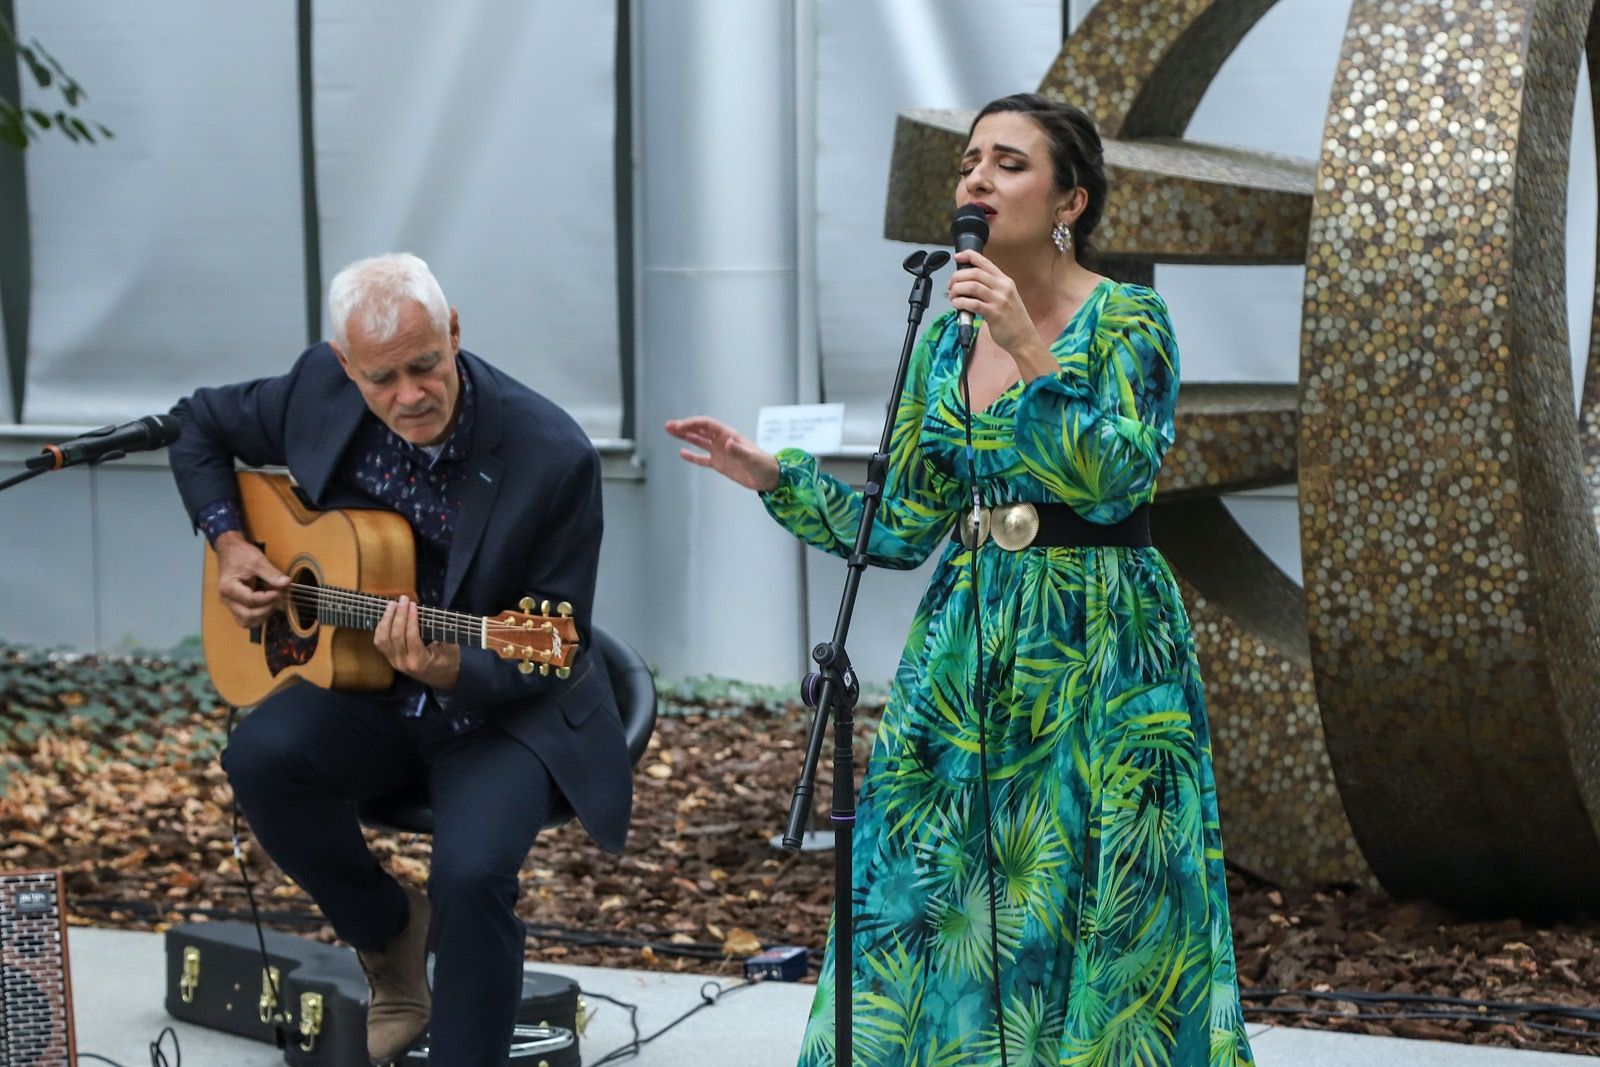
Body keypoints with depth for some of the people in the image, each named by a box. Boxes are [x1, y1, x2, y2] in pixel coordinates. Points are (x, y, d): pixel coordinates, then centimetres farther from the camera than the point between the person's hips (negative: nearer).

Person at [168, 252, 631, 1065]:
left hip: (506, 712, -4)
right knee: (260, 757, -27)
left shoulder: (551, 456, -21)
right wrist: (227, 542, -3)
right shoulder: (320, 390, -8)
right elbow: (199, 426, 13)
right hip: (366, 689, 5)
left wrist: (453, 673, -36)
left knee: (471, 871, -32)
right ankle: (390, 936, 1)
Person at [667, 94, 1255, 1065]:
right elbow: (905, 528, 10)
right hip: (965, 645, 5)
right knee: (921, 908, 4)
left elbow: (1116, 479, -22)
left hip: (1094, 653, -5)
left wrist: (1031, 354, -27)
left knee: (1092, 911, 0)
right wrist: (773, 477, 2)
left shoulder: (1126, 321, -7)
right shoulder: (946, 337, 9)